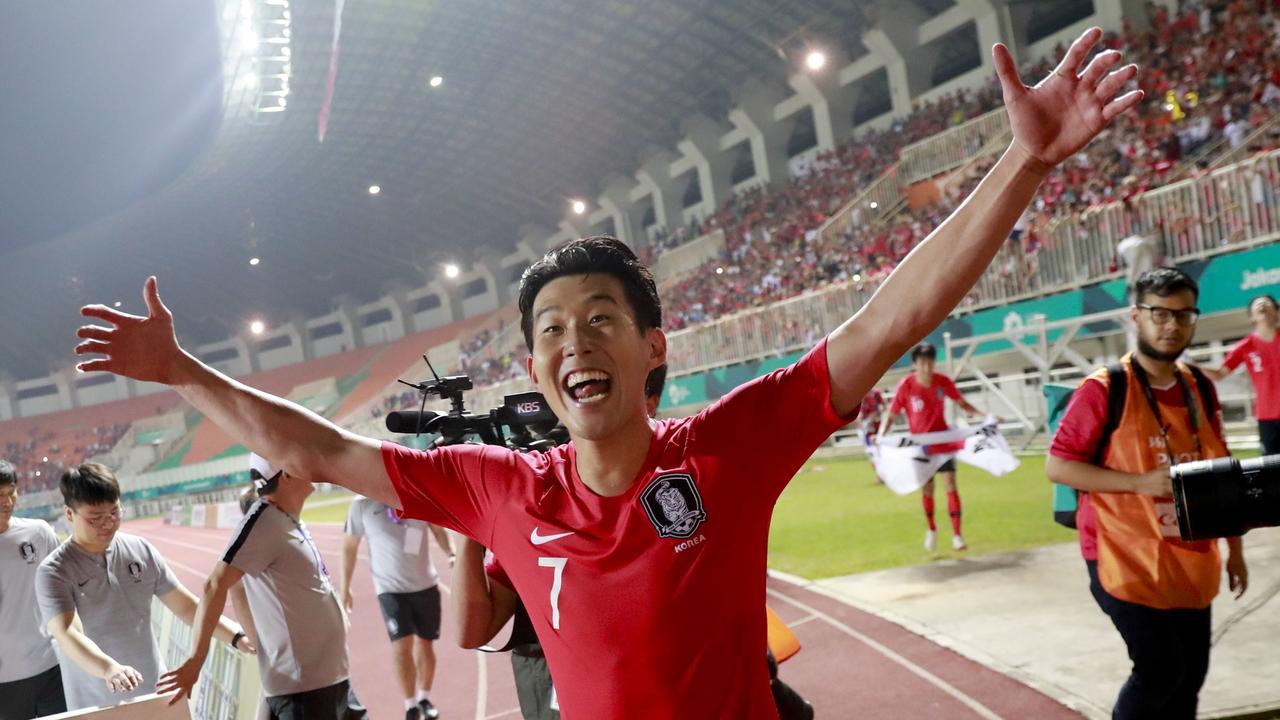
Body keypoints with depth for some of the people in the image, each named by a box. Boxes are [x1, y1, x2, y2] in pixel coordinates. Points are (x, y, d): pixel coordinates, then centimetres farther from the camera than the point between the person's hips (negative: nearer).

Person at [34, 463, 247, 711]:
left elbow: (186, 606, 4)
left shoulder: (141, 550, 0)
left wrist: (239, 636, -6)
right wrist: (109, 669, -43)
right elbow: (68, 634, -25)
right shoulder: (54, 572, -11)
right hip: (95, 707, -3)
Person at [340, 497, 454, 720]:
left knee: (425, 643, 13)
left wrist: (452, 554, -11)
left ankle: (424, 697, 35)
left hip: (426, 584, 2)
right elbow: (349, 545, 2)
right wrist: (345, 587, 4)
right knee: (402, 646, -11)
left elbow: (438, 529, 8)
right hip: (390, 588, -2)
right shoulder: (361, 504, -9)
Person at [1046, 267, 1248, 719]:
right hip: (1124, 556, -6)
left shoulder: (1201, 389, 7)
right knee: (1160, 668, -10)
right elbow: (1057, 466, -14)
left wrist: (1235, 549, 14)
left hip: (1189, 560, 6)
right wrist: (1141, 482, -22)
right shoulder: (1104, 389, -12)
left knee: (1191, 672, 12)